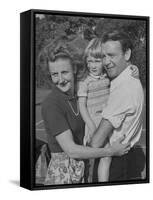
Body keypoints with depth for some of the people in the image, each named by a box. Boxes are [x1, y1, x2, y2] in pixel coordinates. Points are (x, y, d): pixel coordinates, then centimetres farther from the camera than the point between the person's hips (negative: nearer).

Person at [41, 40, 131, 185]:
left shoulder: (77, 95, 4)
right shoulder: (51, 105, -19)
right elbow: (71, 150, -22)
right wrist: (111, 151, -16)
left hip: (81, 170, 7)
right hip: (62, 174, -7)